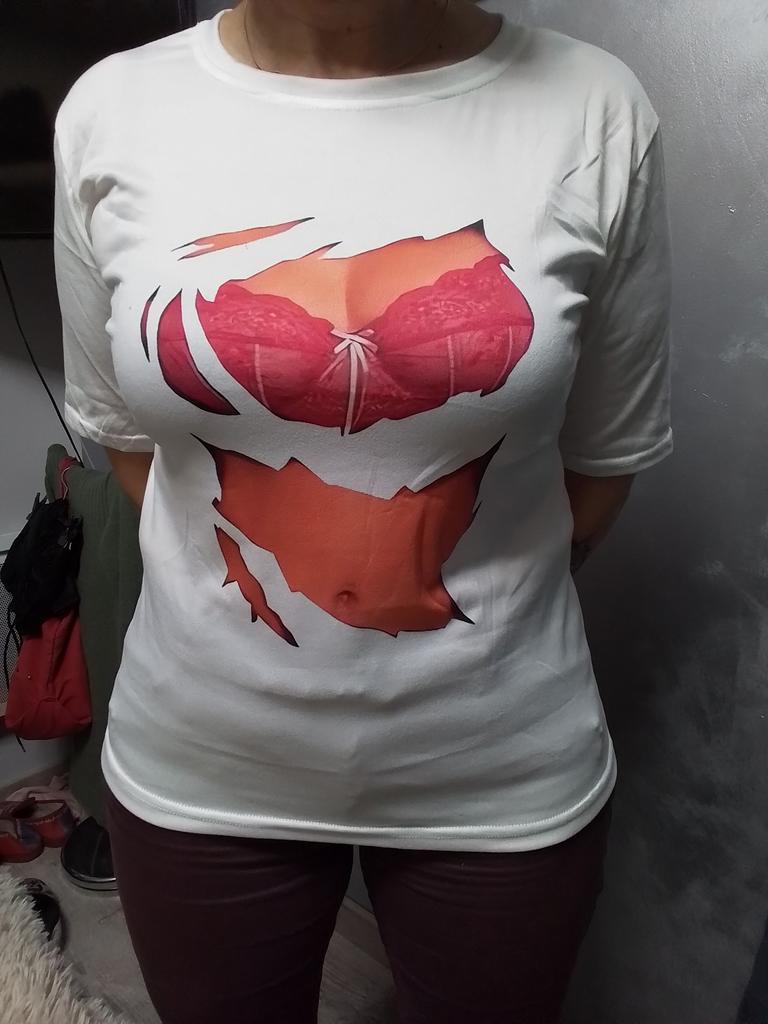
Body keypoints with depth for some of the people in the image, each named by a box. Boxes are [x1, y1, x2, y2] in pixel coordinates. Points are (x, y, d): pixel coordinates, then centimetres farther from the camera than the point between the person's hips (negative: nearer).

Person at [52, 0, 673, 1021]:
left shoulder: (593, 111, -10)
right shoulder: (111, 112, -6)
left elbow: (607, 451, 0)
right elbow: (122, 428, 4)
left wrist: (477, 616, 8)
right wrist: (254, 594, 4)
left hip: (504, 773, 0)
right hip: (197, 764, 2)